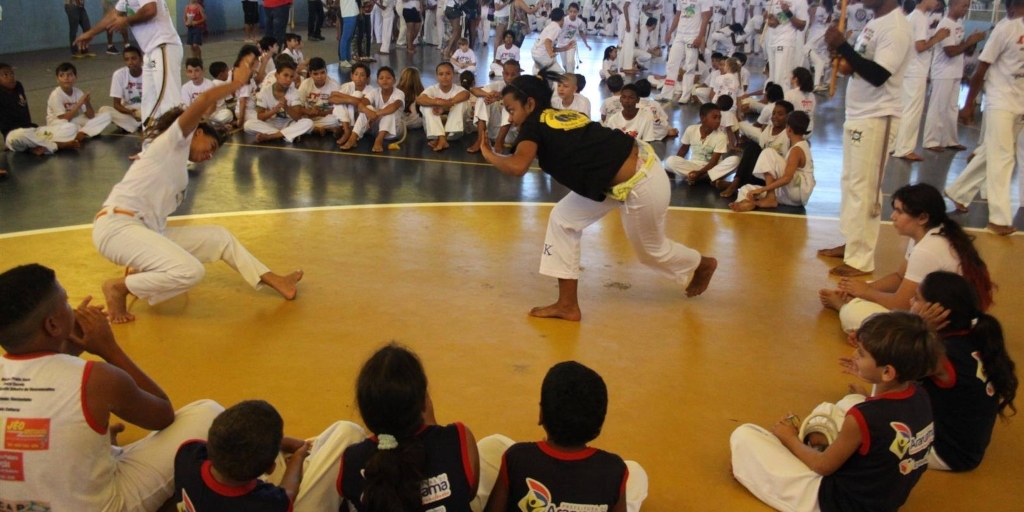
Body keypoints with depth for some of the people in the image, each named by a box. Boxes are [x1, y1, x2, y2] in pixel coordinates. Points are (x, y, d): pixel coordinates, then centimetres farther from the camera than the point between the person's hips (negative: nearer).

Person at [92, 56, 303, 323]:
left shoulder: (181, 173, 25)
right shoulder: (173, 140, 2)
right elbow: (204, 100, -12)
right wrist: (238, 82, 0)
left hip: (147, 230, 9)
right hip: (116, 226, -9)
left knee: (219, 236, 12)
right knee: (190, 272, -26)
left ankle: (275, 281, 18)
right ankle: (118, 288, -5)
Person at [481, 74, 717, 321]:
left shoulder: (534, 124, -18)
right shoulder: (566, 117, 5)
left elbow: (517, 166, -34)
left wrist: (489, 154, -16)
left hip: (640, 184, -9)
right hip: (620, 177, 9)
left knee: (651, 250, 18)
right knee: (564, 219, 7)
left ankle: (702, 265, 51)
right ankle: (567, 305, 14)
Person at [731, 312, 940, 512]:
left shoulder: (863, 418, -32)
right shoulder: (919, 396, -12)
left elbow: (823, 466, -14)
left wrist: (791, 440, 2)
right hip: (887, 494, 8)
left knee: (743, 435, -6)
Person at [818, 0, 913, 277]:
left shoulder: (896, 27, -16)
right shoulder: (875, 22, 12)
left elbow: (877, 75, -25)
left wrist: (842, 46, -25)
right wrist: (842, 57, 0)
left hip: (877, 120, -10)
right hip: (857, 116, 10)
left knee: (864, 189, -7)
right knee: (849, 183, 16)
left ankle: (861, 259, -1)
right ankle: (851, 243, 27)